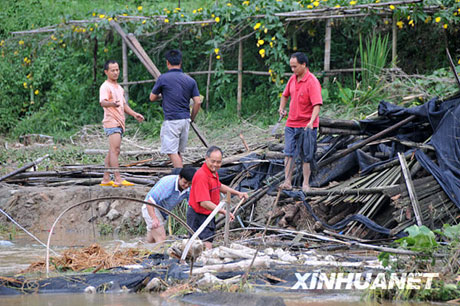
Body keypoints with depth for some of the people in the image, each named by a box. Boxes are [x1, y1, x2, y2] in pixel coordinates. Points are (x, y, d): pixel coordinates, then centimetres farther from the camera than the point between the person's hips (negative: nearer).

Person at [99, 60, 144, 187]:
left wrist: (134, 114, 18)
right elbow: (103, 102, -26)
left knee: (112, 152, 10)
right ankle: (118, 180, -23)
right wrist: (112, 104, -47)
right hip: (111, 122, -10)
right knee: (115, 150, -16)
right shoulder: (105, 87, -9)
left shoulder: (119, 87, 21)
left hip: (119, 123, 10)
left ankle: (106, 179, 13)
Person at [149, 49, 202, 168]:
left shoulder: (163, 78, -5)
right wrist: (192, 118, 17)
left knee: (172, 151, -6)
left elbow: (152, 98, 7)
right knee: (178, 151, 16)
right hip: (185, 120, 6)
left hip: (171, 120, -6)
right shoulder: (190, 80, 6)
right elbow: (198, 102, 3)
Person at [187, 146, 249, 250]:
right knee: (207, 248, -18)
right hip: (199, 216, -10)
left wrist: (237, 193, 26)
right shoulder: (202, 176, -25)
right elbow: (204, 203, -31)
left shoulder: (213, 172, 7)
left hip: (208, 215, 10)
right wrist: (224, 212, -34)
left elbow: (218, 186, 31)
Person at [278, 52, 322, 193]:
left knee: (306, 156, 2)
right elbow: (285, 95, 26)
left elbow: (317, 105, -23)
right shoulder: (293, 79, 7)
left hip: (306, 125, -6)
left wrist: (311, 121, -34)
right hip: (291, 123, 6)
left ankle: (306, 184, 8)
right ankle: (287, 181, -1)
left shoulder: (312, 82, -16)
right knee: (288, 152, -1)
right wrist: (282, 108, 9)